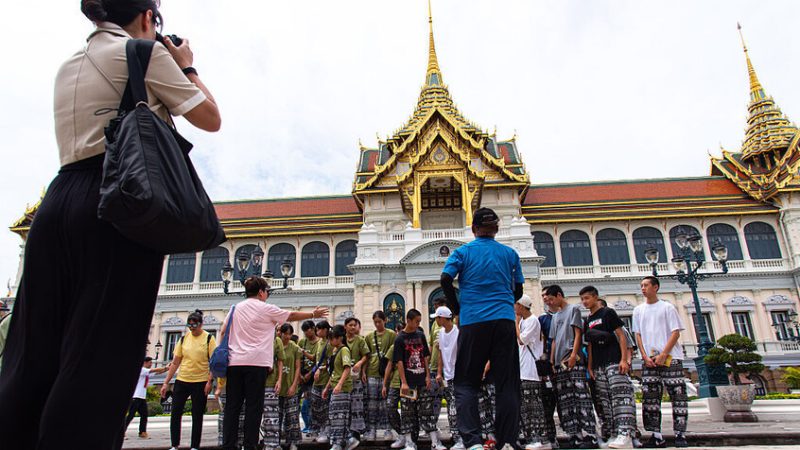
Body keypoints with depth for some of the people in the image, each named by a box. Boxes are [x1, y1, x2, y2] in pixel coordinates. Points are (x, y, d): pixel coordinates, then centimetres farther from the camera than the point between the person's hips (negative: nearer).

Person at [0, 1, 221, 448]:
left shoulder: (71, 64, 26)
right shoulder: (143, 51, 3)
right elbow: (210, 117, 2)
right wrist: (187, 67, 17)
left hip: (59, 201, 8)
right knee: (101, 353, -7)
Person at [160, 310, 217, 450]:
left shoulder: (209, 338, -4)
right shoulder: (184, 339, 7)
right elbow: (175, 362, 9)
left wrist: (210, 381, -16)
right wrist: (166, 382, 5)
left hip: (200, 382, -3)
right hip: (181, 381, 4)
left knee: (197, 416, 4)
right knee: (175, 414, 3)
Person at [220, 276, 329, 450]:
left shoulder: (235, 308, 14)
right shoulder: (266, 309, 0)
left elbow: (223, 332, 13)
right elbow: (292, 315, 10)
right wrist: (313, 314, 23)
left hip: (234, 362, 5)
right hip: (256, 363, -5)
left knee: (232, 406, 6)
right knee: (253, 406, 0)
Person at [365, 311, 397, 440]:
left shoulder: (391, 334, 2)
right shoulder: (369, 337, 12)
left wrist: (386, 359, -13)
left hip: (385, 372, -3)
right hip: (372, 373, 3)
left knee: (386, 402, 1)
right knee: (372, 402, 3)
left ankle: (388, 429, 12)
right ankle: (371, 430, 11)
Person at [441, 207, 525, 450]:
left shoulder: (463, 251, 6)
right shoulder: (510, 253, 12)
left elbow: (445, 280, -6)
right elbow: (518, 291, 15)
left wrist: (457, 309, 6)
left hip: (473, 322, -2)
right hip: (504, 321, 2)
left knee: (466, 382, 4)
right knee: (507, 383, 7)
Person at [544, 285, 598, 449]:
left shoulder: (573, 309, 6)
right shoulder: (555, 316, 25)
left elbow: (577, 333, -3)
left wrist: (574, 354, -14)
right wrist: (551, 361, 15)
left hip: (574, 361, -7)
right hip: (560, 362, 7)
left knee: (581, 396, -12)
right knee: (565, 400, 2)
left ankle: (590, 435, -12)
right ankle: (574, 436, 4)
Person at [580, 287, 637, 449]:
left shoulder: (608, 313, 2)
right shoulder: (587, 321, 19)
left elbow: (621, 335, -4)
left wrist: (624, 359, -13)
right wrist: (590, 367, 10)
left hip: (614, 362, -7)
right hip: (598, 366, 7)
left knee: (620, 396, -14)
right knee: (604, 400, 5)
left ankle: (625, 434, -18)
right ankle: (609, 434, 9)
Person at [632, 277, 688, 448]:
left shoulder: (667, 307, 4)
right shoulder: (638, 310, 15)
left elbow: (676, 333, -3)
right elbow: (638, 335, 12)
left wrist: (663, 355, -12)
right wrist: (645, 357, -2)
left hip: (671, 358, -3)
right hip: (649, 360, 4)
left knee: (677, 395, -4)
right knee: (650, 398, 0)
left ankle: (680, 434, 3)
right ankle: (657, 436, 4)